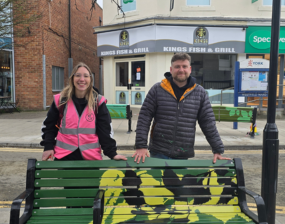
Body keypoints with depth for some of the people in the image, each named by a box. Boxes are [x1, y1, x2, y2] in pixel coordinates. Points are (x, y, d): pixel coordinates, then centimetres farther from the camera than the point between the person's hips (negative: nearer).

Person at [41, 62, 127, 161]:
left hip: (91, 157, 0)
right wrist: (48, 147, 0)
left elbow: (105, 130, -2)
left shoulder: (98, 102, -3)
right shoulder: (61, 100, 0)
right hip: (63, 156, 1)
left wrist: (112, 153, -8)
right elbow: (49, 125, 10)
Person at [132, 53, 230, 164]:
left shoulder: (200, 93, 4)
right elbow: (144, 118, -1)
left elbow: (208, 123, 5)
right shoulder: (157, 89, -1)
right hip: (159, 153, -1)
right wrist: (141, 146, -8)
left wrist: (218, 150, 2)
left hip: (183, 155, 2)